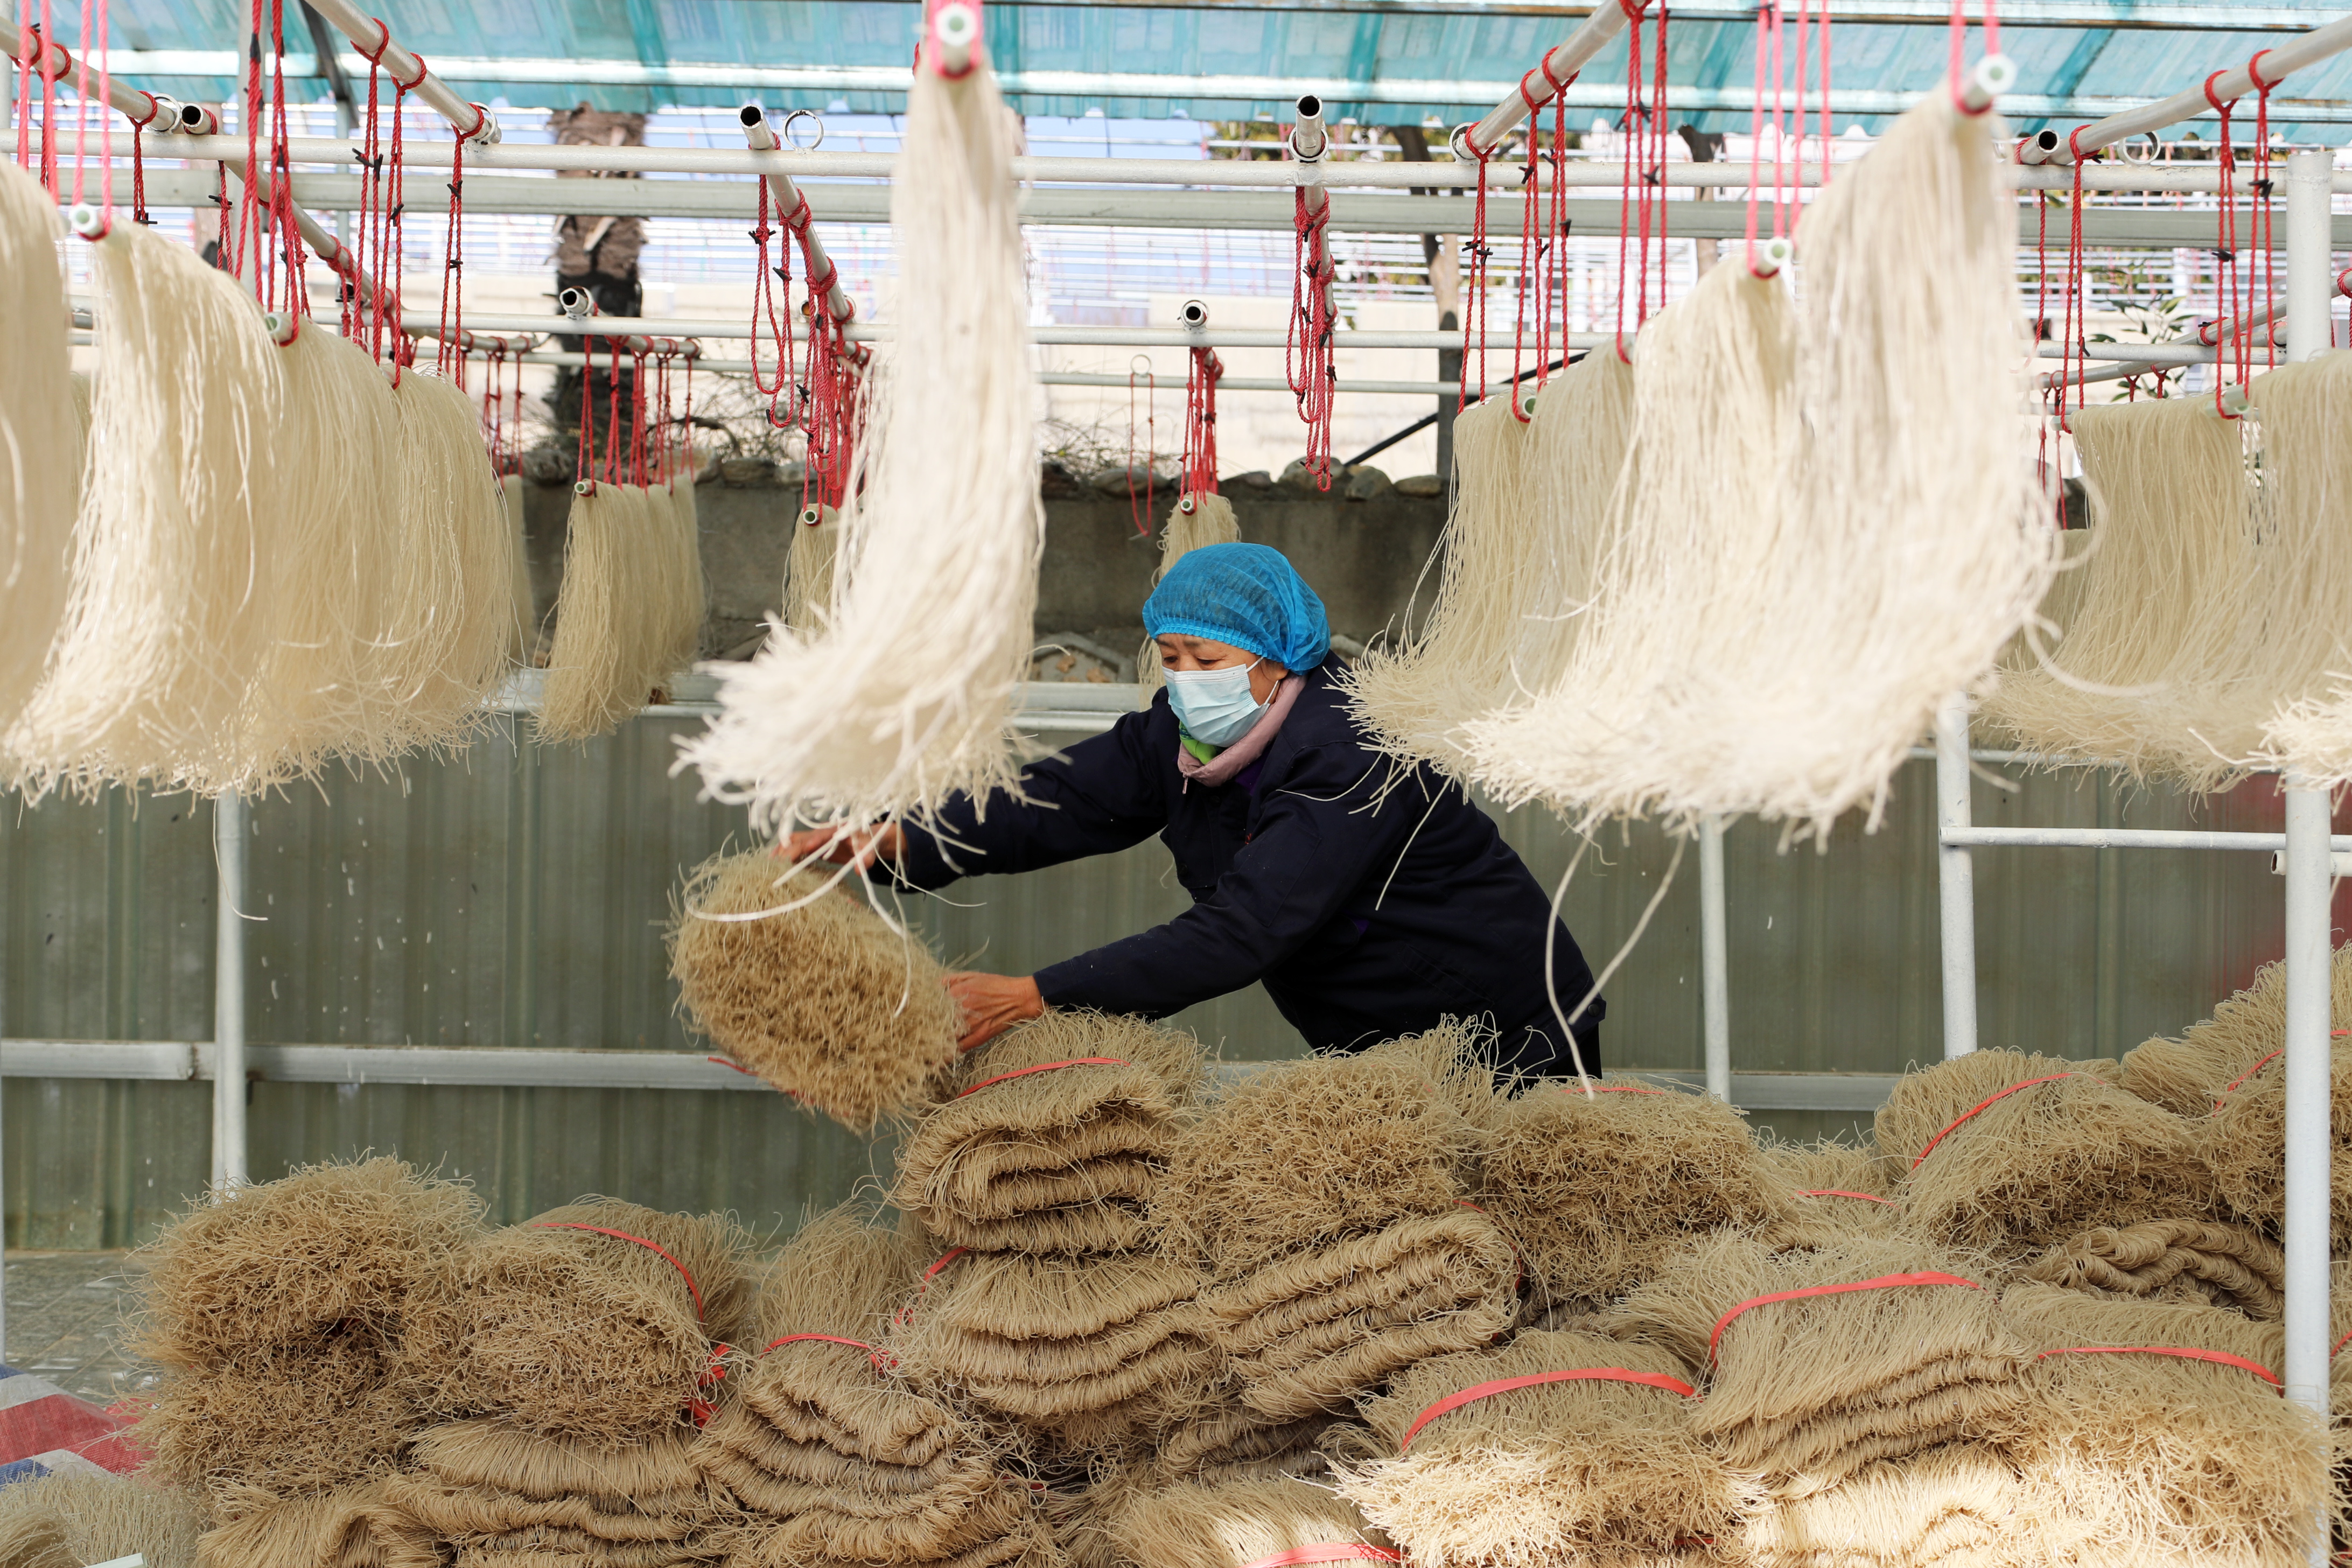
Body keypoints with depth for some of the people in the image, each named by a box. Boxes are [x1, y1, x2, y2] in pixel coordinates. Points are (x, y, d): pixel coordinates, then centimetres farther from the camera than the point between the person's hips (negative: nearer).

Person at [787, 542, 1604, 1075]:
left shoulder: (1353, 758, -30)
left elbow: (1239, 935, -37)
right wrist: (900, 846, -34)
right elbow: (1053, 799, -15)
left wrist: (1037, 997, -42)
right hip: (1375, 1053, 7)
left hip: (1508, 1044, -7)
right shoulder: (1178, 737, -5)